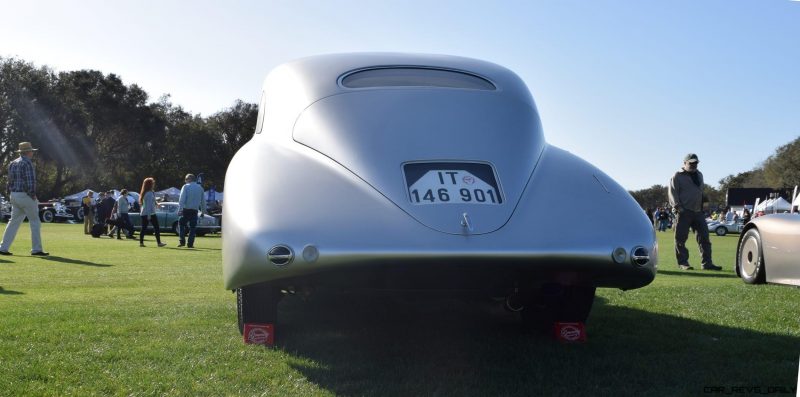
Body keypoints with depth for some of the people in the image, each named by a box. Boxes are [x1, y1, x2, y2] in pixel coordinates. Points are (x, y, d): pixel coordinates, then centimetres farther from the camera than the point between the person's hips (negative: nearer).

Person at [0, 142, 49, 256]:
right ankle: (36, 249, 0)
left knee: (14, 222, 11)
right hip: (25, 195, -8)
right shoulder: (27, 163, -12)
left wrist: (10, 195, 16)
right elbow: (30, 181, -18)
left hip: (14, 195, 8)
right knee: (35, 222, 0)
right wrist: (33, 195, -11)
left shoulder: (12, 163, 14)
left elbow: (10, 181, 15)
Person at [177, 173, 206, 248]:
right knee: (193, 227, 7)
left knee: (181, 223, 11)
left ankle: (182, 241, 2)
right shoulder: (200, 188, 11)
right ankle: (190, 244, 3)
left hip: (186, 210, -3)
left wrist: (179, 210, -16)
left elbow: (182, 199, -12)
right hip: (195, 210, 3)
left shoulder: (186, 187, -3)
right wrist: (203, 211, 22)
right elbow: (203, 201, 15)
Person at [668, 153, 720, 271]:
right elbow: (672, 192, -7)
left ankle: (707, 263, 4)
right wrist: (678, 207, -17)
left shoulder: (699, 175, 20)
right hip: (684, 211, -6)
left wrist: (702, 206, 19)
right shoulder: (677, 176, 0)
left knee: (704, 237, 2)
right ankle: (683, 263, 3)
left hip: (698, 211, 6)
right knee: (681, 238, -5)